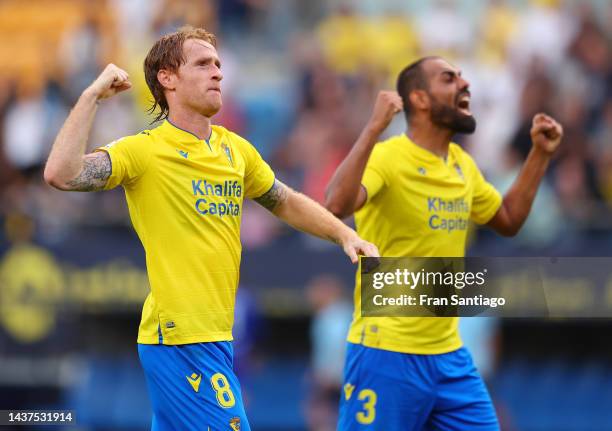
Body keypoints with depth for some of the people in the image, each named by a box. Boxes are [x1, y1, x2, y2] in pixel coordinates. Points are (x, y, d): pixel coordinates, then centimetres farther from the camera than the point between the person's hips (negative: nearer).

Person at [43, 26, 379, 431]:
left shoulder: (236, 149, 12)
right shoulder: (143, 150, -9)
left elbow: (285, 201, 27)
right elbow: (62, 174, -23)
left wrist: (345, 234, 15)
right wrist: (92, 96, -20)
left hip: (217, 335, 7)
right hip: (181, 337, -7)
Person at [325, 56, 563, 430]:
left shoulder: (462, 164, 10)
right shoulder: (387, 158, -15)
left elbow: (508, 220, 26)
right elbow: (337, 205, -34)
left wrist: (541, 154, 18)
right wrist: (374, 128, -37)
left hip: (449, 354, 8)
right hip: (388, 354, -8)